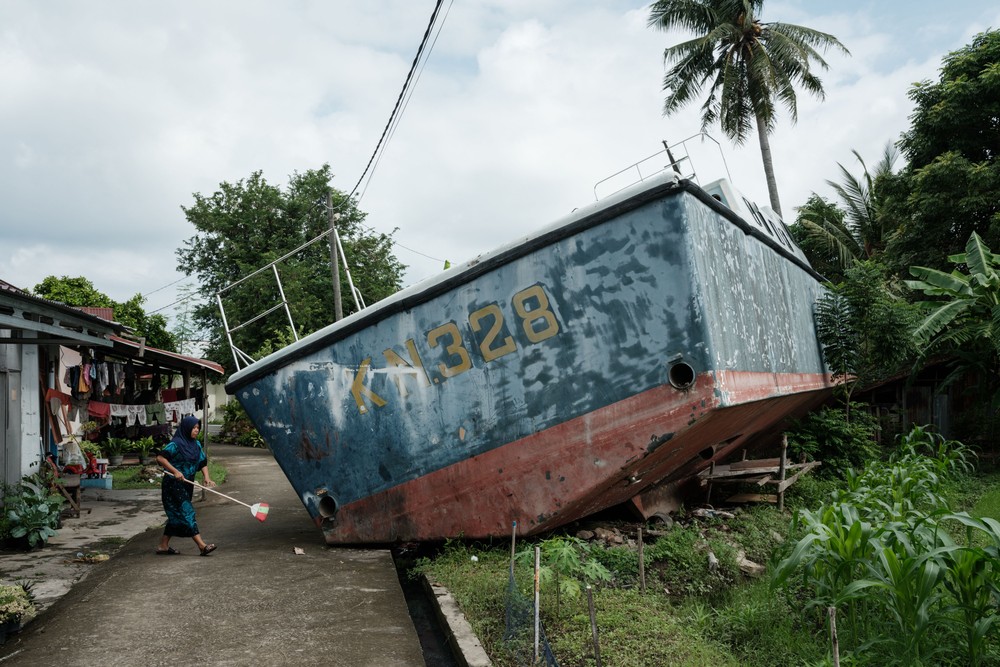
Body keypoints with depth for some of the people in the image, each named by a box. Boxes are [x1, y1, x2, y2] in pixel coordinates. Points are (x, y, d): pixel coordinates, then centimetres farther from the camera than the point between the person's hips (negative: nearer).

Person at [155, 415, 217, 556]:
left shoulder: (196, 444, 9)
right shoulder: (176, 444, -14)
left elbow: (203, 462, 10)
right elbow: (160, 457, -19)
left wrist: (206, 477, -7)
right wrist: (175, 471, -26)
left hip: (187, 484, 8)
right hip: (174, 484, -8)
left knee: (176, 515, 12)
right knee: (186, 512, -10)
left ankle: (163, 546, 22)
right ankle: (202, 545, -14)